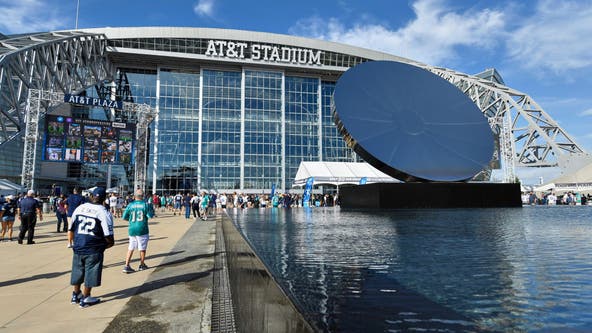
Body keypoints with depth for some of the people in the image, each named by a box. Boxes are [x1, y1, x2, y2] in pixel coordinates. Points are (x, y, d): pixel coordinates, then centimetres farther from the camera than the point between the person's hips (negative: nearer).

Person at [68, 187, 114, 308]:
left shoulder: (79, 208, 4)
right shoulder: (104, 213, -13)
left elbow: (70, 228, 10)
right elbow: (108, 236, -15)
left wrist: (71, 241, 24)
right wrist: (110, 243, 6)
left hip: (78, 247, 5)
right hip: (94, 249, -5)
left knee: (78, 271, 21)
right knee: (90, 273, 9)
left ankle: (75, 295, 37)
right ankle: (85, 298, 20)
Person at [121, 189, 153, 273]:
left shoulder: (130, 205, 0)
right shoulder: (145, 204, -8)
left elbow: (124, 217, 1)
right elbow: (150, 215, -11)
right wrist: (151, 208, 6)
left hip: (132, 229, 3)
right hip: (142, 230, -3)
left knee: (131, 248, 12)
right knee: (142, 248, 10)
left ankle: (126, 266, 7)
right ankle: (142, 265, 23)